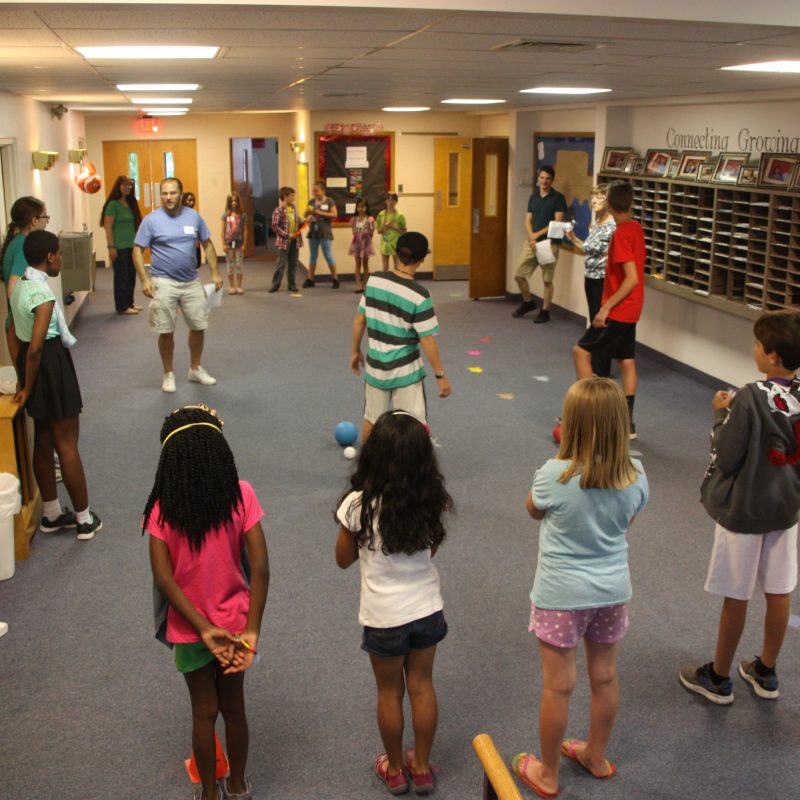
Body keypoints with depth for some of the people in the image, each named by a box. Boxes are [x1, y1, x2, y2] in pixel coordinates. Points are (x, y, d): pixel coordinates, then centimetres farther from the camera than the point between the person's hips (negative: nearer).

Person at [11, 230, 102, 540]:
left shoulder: (20, 286, 7)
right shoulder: (43, 293, -21)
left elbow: (23, 338, 12)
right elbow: (36, 348, -24)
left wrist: (25, 381, 16)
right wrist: (28, 388, -13)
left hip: (29, 361, 9)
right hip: (51, 365, -9)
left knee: (43, 441, 16)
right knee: (67, 445, -1)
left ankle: (51, 514, 28)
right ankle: (84, 520, 9)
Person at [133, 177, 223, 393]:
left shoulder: (194, 216, 2)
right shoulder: (151, 220, -7)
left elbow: (207, 245, 11)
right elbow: (137, 250, -5)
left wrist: (215, 273, 4)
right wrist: (144, 279, -15)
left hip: (192, 282, 3)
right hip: (164, 283, -3)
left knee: (199, 326, 10)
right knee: (166, 332, 3)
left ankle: (196, 369, 28)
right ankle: (168, 374, 19)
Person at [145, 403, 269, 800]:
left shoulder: (162, 508, -16)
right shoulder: (241, 495, -16)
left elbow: (163, 578, -20)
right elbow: (259, 567, -20)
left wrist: (204, 629, -18)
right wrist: (252, 630, -17)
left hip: (189, 629, 0)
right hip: (234, 622, 1)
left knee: (204, 712, 19)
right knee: (234, 706, 21)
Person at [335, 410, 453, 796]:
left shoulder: (360, 504, -22)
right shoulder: (434, 500, -12)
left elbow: (343, 559, -7)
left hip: (383, 617, -3)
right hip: (427, 609, 3)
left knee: (390, 694, 17)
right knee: (422, 687, 20)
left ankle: (395, 769, 36)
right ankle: (421, 767, 36)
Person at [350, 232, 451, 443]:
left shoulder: (374, 279, -7)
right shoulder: (419, 295, -19)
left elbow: (359, 320, 1)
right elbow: (427, 340, -17)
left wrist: (356, 351, 15)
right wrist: (440, 375, -7)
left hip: (375, 367, 5)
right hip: (405, 372, -5)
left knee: (371, 420, 22)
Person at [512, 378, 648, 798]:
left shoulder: (555, 475, -24)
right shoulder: (634, 476, -11)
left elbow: (533, 509, -2)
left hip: (560, 596, -4)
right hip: (612, 591, 4)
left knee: (558, 686, 10)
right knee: (605, 677, 21)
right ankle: (597, 756, 43)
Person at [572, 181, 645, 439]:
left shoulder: (621, 234, -20)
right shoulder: (636, 228, 8)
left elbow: (632, 278, -26)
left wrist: (606, 307, -23)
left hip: (618, 310, -9)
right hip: (630, 309, 10)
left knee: (581, 352, -3)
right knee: (626, 362, 12)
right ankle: (627, 423, 17)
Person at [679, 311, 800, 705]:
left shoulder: (752, 397, -25)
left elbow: (724, 457, -20)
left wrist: (721, 414, -6)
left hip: (743, 510, -6)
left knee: (736, 597, 8)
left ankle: (718, 678, 24)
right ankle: (765, 672, 33)